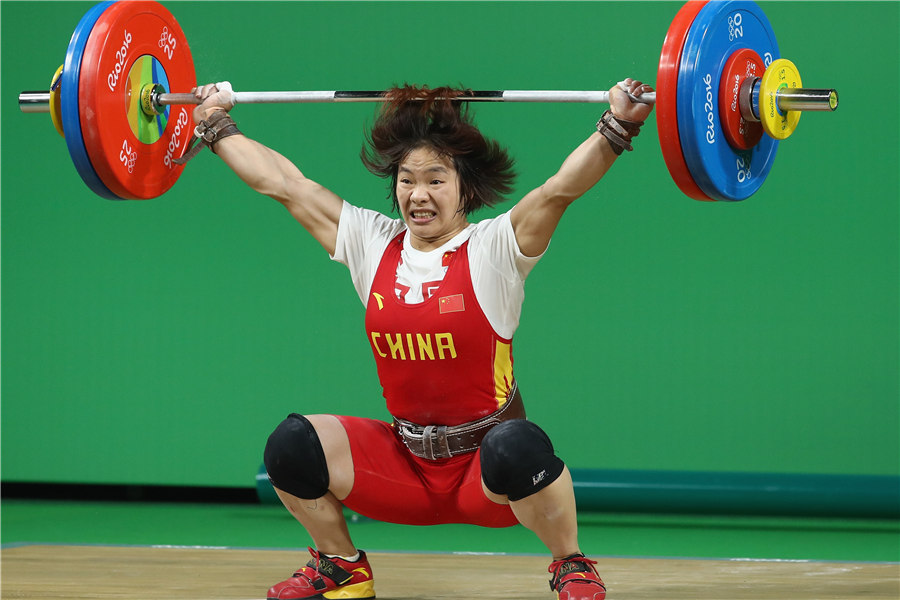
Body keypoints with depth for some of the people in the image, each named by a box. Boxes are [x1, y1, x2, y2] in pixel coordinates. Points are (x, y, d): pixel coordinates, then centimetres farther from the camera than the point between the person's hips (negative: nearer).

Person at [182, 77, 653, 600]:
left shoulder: (492, 249, -7)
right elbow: (284, 184, 11)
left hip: (487, 470, -4)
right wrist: (214, 127, 16)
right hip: (407, 467, 4)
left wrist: (617, 126, -34)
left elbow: (561, 188, -21)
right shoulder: (372, 244, 5)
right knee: (293, 446, -15)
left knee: (518, 446, -38)